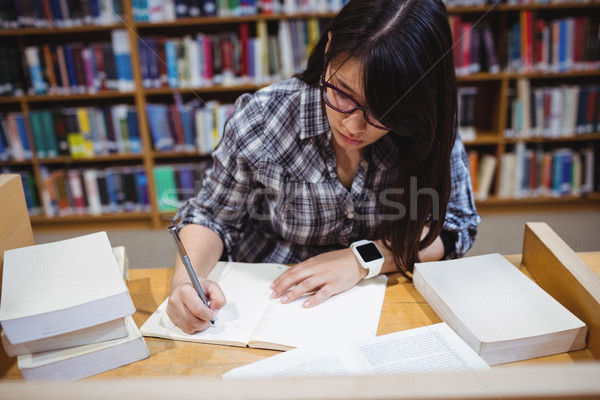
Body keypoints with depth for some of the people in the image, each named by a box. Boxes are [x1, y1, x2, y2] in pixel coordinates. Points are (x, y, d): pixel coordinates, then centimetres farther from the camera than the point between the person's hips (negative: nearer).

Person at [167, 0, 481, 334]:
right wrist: (187, 280, -23)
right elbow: (212, 215, -5)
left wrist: (363, 258, -18)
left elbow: (457, 227, -5)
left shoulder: (433, 128, -13)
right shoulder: (261, 118, -17)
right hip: (268, 300, 0)